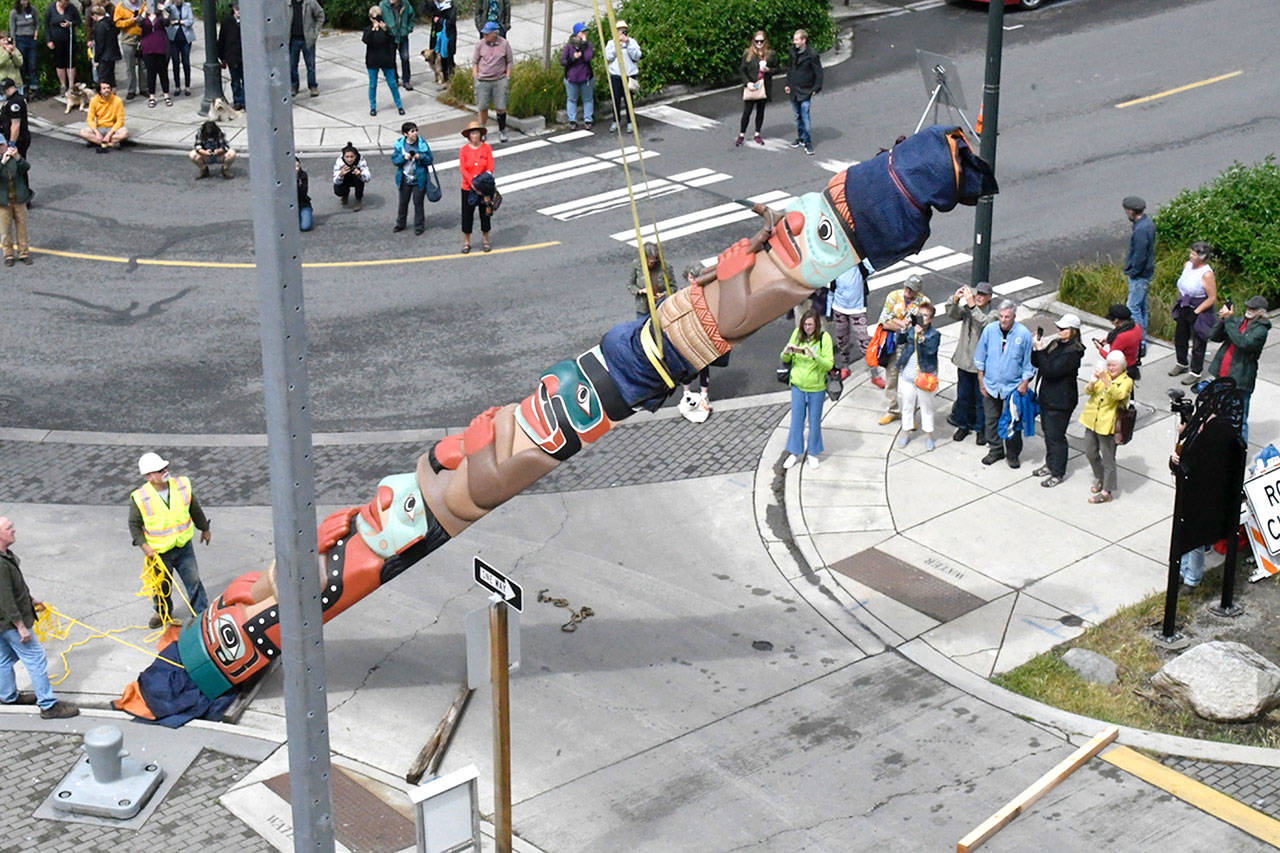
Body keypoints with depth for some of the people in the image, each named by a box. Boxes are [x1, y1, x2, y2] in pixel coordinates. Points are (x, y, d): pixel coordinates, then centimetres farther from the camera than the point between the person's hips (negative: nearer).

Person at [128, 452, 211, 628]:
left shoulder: (182, 486, -10)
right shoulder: (140, 498, -18)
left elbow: (195, 510, 7)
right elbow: (134, 524, -5)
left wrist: (205, 529, 19)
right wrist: (143, 545, -16)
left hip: (184, 546, 2)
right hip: (158, 552, -1)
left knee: (194, 581, 5)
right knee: (162, 586, 17)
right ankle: (162, 612, 43)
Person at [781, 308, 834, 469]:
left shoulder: (824, 338, -11)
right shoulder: (797, 334, -2)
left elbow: (829, 364, -16)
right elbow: (785, 359, 7)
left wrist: (815, 356, -32)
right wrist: (787, 352, -15)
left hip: (816, 387, -2)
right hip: (798, 385, 2)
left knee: (814, 421, 10)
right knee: (796, 419, 10)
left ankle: (813, 453, 26)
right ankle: (794, 452, 24)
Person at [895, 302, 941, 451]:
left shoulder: (934, 334, -9)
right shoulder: (911, 330, 1)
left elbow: (931, 350, -24)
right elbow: (899, 341, -7)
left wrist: (920, 337, -36)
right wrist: (904, 330, -23)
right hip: (907, 375, 3)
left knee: (927, 407, 10)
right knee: (907, 405, 16)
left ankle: (928, 435, 23)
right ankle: (906, 432, 31)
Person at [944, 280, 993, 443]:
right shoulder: (967, 309, 1)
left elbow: (985, 323, -32)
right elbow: (951, 313, -14)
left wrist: (972, 305, -40)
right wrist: (955, 298, -33)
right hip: (964, 361, 4)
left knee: (981, 398, 7)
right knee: (963, 396, 16)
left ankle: (981, 429, 21)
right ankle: (963, 425, 32)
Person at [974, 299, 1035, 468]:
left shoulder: (1023, 334, -10)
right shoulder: (990, 330, -5)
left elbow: (1028, 363, -1)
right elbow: (980, 357, 5)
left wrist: (1025, 383, -5)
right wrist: (981, 380, 5)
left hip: (1013, 386, -3)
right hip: (991, 384, 3)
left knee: (1011, 423, 0)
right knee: (991, 419, 11)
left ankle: (1013, 454, 17)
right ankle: (996, 450, 28)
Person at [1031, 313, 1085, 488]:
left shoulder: (1073, 351, -21)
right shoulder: (1056, 343, 6)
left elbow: (1051, 370, -27)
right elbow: (1037, 363, 9)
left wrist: (1040, 350, -23)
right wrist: (1037, 348, -9)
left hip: (1060, 401, -9)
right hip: (1047, 396, 9)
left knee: (1055, 436, 0)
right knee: (1048, 432, 20)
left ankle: (1057, 473, 12)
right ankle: (1050, 464, 37)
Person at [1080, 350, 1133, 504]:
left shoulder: (1126, 381, -9)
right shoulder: (1103, 375, 7)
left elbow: (1118, 395, -29)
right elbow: (1087, 391, -2)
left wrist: (1105, 380, -39)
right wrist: (1093, 382, -24)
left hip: (1107, 425, -7)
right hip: (1092, 420, 7)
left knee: (1108, 459, 1)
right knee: (1090, 453, 19)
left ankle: (1107, 491, 10)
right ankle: (1100, 479, 41)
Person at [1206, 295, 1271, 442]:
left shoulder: (1260, 330, -11)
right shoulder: (1240, 322, 9)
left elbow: (1243, 342, -29)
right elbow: (1214, 337, 5)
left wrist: (1229, 319, -25)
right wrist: (1223, 319, -12)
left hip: (1239, 381, -7)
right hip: (1221, 378, 7)